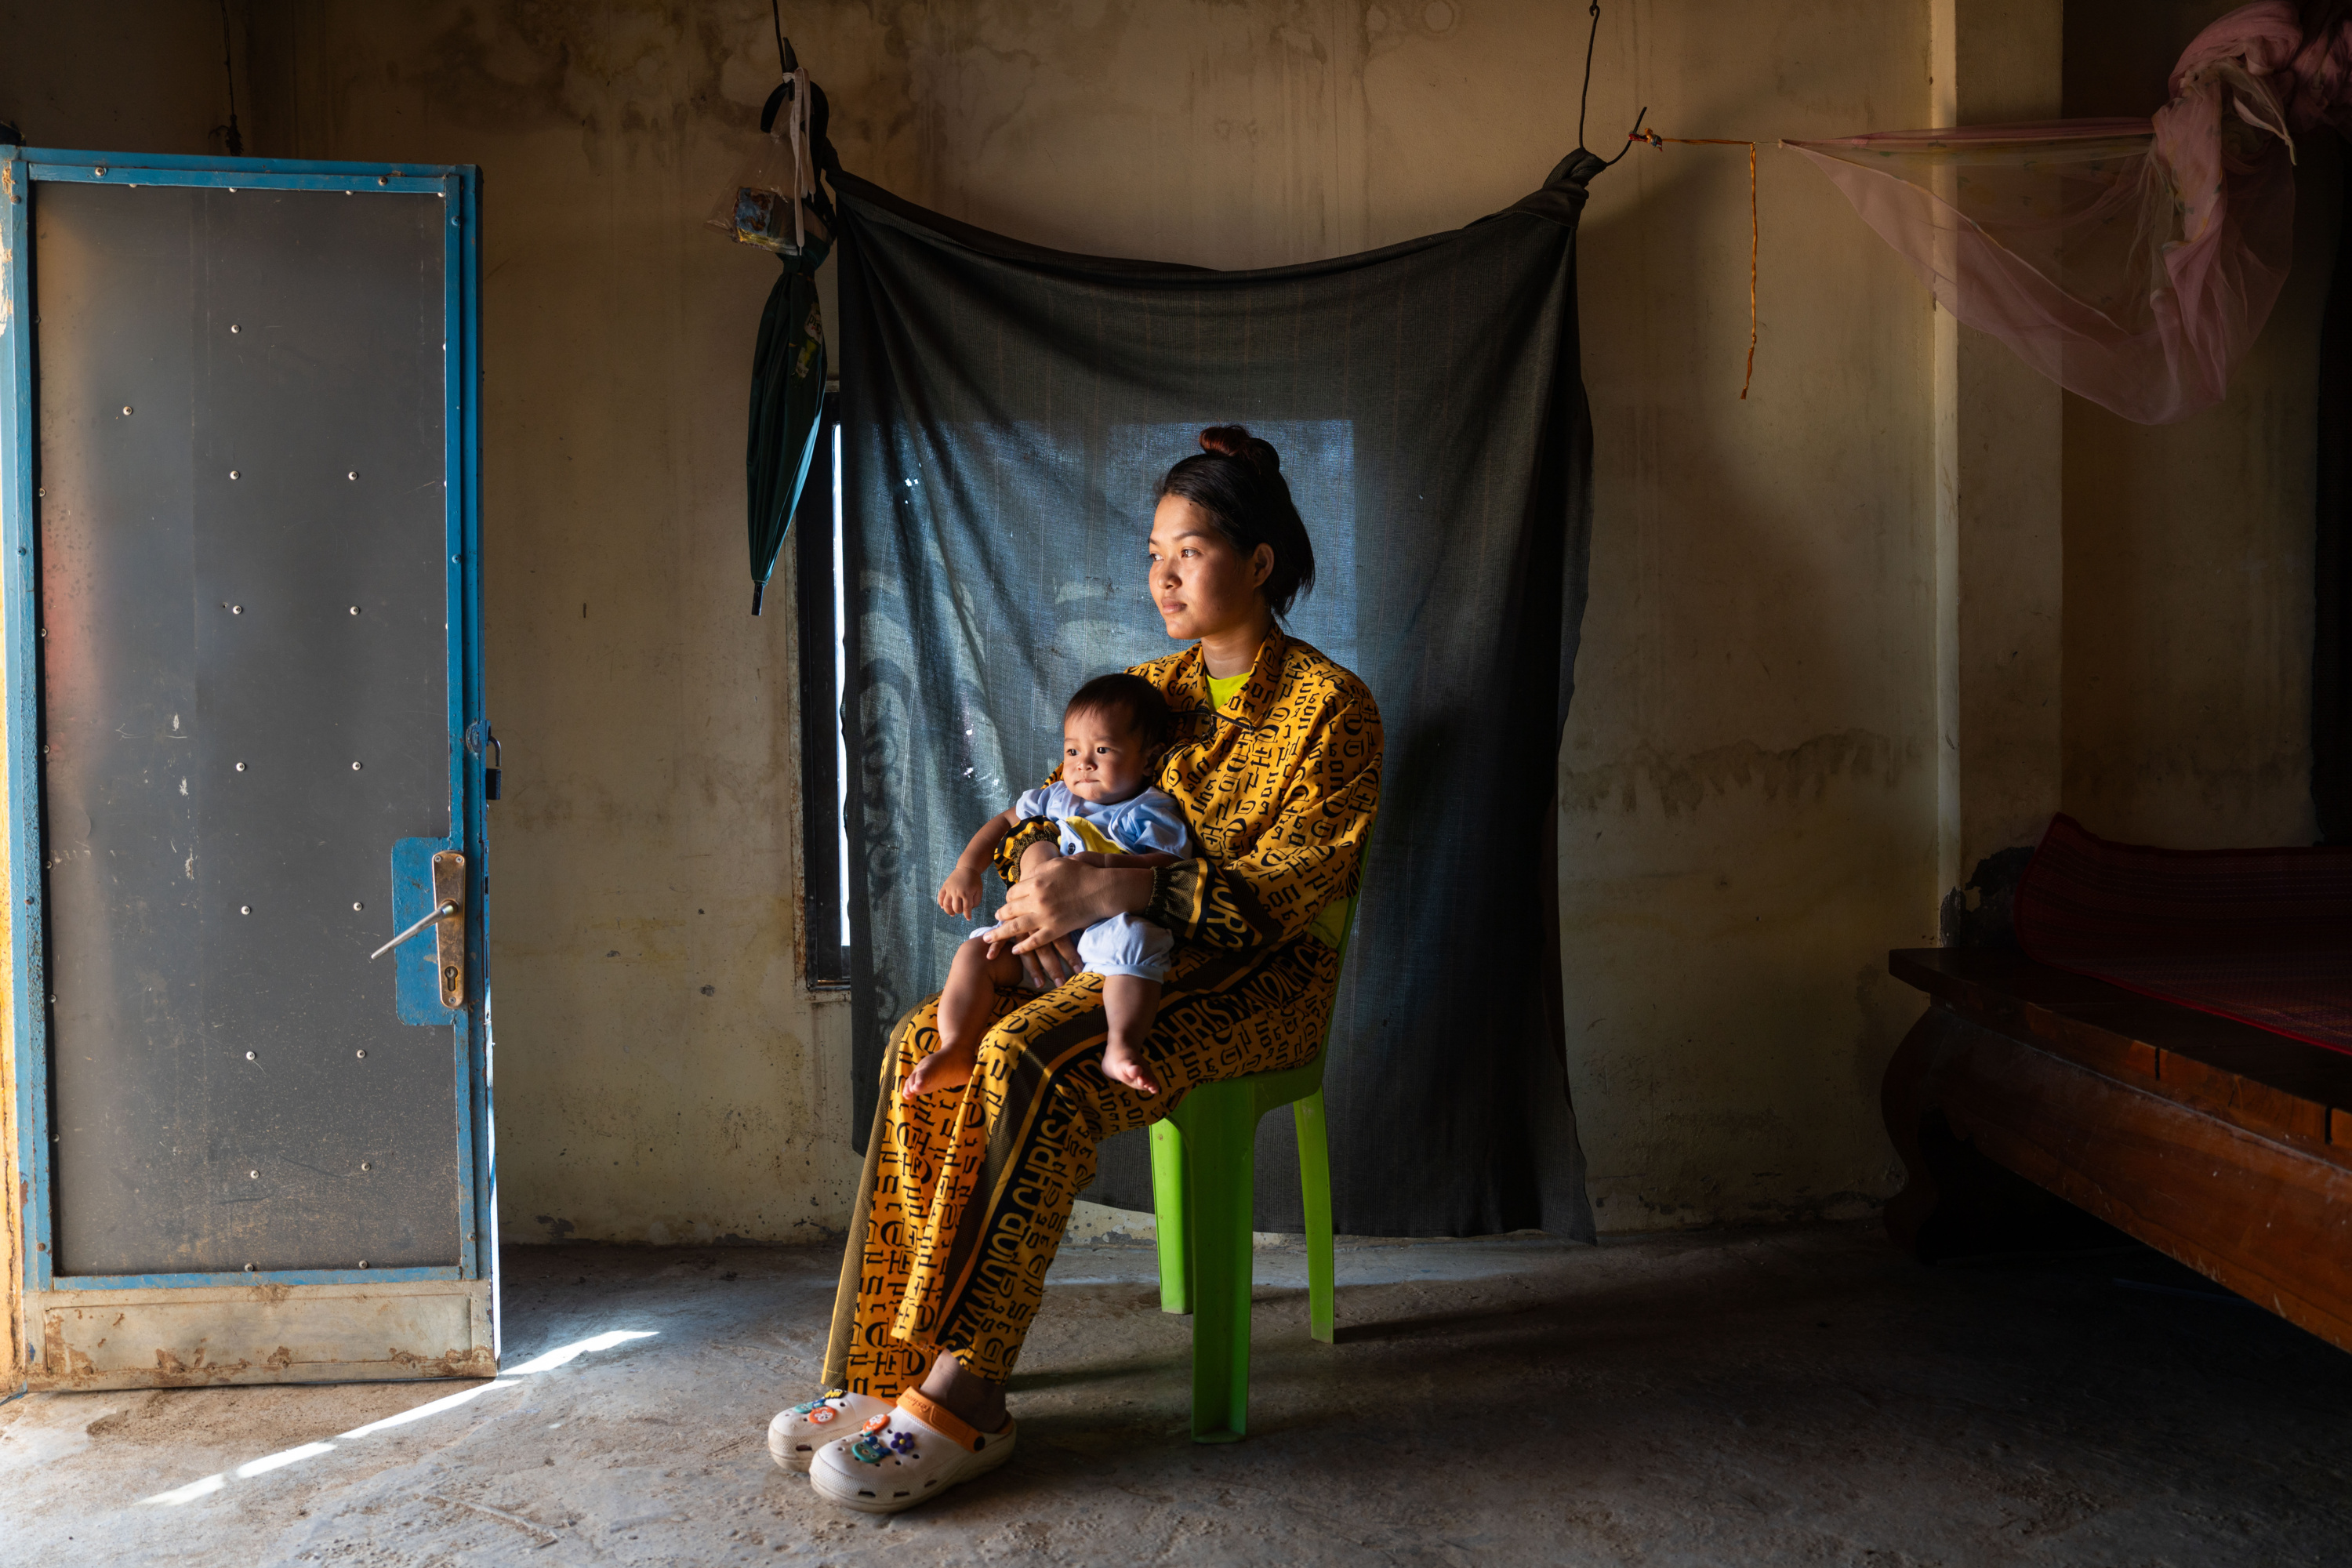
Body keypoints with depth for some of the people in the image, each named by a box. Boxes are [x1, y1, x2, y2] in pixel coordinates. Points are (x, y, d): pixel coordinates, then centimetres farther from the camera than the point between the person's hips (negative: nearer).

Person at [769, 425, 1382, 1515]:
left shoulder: (1329, 707, -6)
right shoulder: (1154, 689, 15)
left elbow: (1291, 884, -16)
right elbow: (1057, 802, 15)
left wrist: (1109, 891, -26)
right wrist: (1038, 863, -11)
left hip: (1255, 982, -6)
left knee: (1031, 1063, -32)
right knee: (926, 1044, -19)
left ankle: (964, 1397, -25)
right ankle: (893, 1372, -18)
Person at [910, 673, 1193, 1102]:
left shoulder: (1150, 811, 4)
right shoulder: (1057, 798, 21)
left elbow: (1172, 865, -10)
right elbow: (1005, 822, 31)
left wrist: (1104, 864, -22)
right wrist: (966, 868, 16)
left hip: (1109, 927, -6)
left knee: (1131, 940, -40)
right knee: (976, 952, -14)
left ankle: (1122, 1047, -50)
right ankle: (955, 1053, -22)